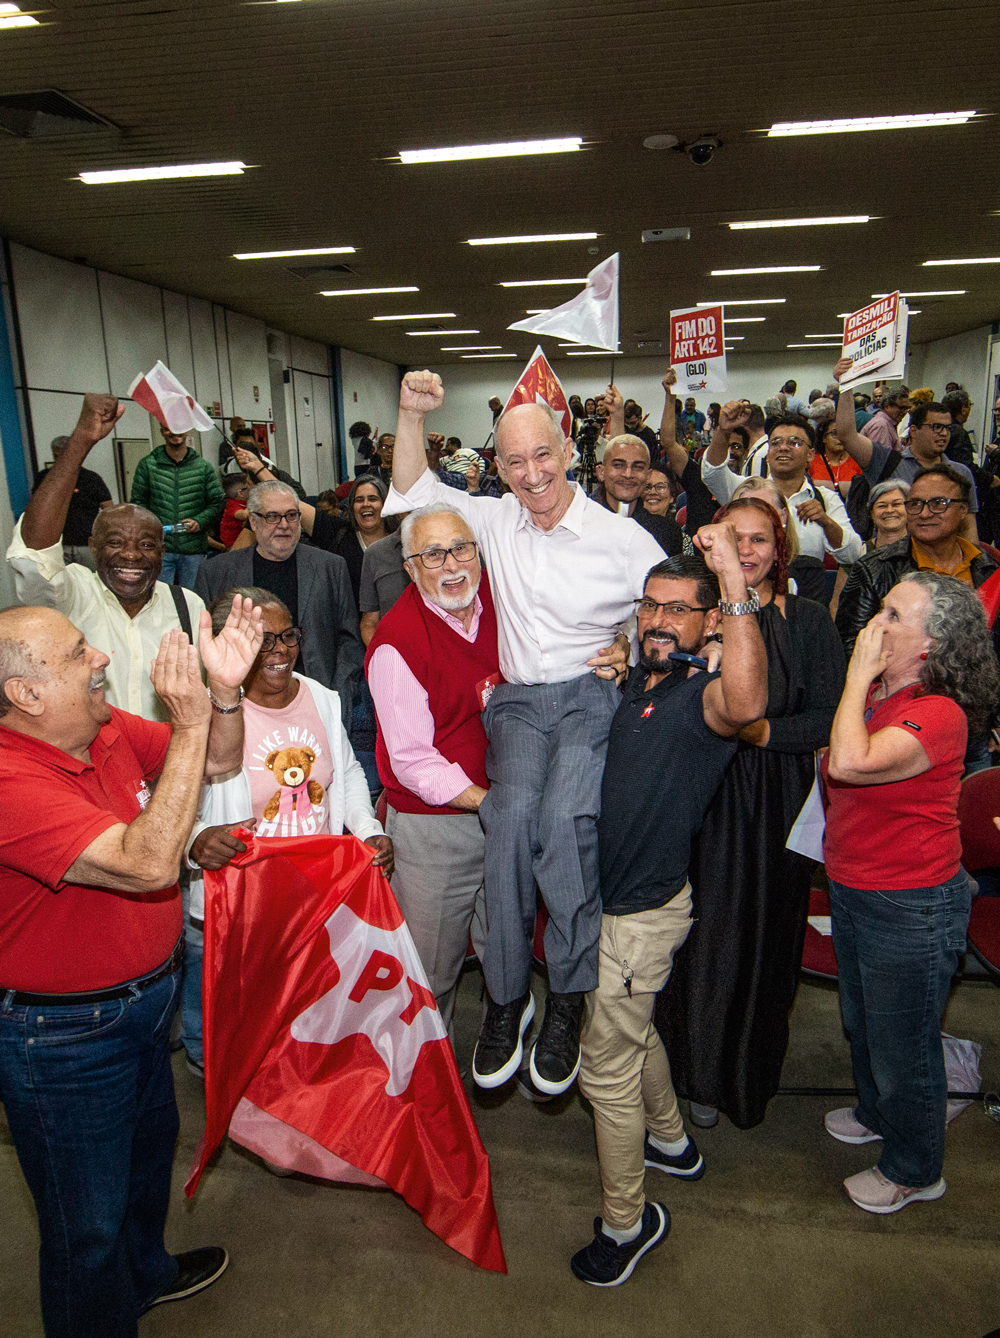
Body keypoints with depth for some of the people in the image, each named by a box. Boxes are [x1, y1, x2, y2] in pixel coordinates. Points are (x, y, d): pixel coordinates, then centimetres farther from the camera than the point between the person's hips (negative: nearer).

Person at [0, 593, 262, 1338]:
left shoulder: (107, 728, -7)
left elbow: (218, 765, 2)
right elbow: (148, 863, -41)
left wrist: (224, 690, -17)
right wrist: (189, 723, -40)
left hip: (145, 996, 9)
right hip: (63, 1038, -9)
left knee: (150, 1144, 32)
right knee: (88, 1218, 15)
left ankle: (145, 1273, 60)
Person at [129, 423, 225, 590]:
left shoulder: (203, 467, 9)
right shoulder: (147, 465, 7)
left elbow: (218, 502, 9)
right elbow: (138, 502, 8)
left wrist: (200, 521, -9)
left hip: (194, 550, 1)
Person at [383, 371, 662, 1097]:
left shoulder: (623, 538, 1)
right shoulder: (496, 519, 13)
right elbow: (415, 492, 20)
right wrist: (412, 415, 8)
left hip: (594, 695, -2)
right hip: (519, 699, 3)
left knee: (565, 816, -31)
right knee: (513, 810, -26)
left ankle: (568, 996, -11)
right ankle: (507, 994, -8)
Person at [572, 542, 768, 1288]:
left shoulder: (701, 695, -22)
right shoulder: (636, 681, 5)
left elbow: (746, 704, -49)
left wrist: (736, 583, -52)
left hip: (644, 912, -9)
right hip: (612, 896, 9)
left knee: (607, 1068, 6)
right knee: (631, 1030, 29)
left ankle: (626, 1223, 29)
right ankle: (671, 1142, 54)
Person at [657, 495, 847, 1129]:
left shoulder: (808, 620, 0)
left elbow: (829, 720, -4)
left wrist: (762, 731, -18)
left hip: (775, 801, -1)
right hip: (700, 798, 1)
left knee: (762, 933, 8)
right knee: (701, 931, 7)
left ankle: (747, 1076, 32)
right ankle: (697, 1071, 32)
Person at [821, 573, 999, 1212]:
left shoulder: (939, 715, -26)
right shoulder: (872, 694, 0)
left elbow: (851, 762, -40)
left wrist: (860, 673, -29)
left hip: (913, 907, -8)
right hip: (852, 890, 8)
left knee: (902, 1041, 12)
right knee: (861, 1021, 28)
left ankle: (913, 1170, 38)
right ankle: (877, 1113, 56)